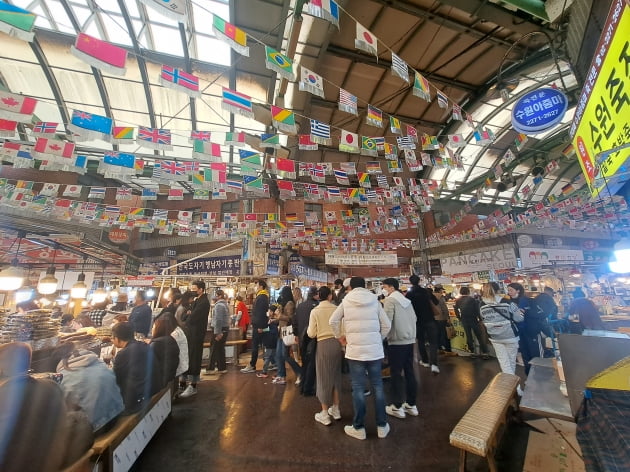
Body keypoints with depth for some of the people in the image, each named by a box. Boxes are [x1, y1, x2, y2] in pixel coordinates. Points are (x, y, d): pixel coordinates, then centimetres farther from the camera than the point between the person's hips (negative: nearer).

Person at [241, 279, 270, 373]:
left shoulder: (262, 297, -17)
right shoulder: (260, 297, 15)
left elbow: (261, 312, -24)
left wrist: (260, 326, -24)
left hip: (258, 326, -10)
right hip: (257, 325, 10)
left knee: (255, 346, -1)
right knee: (255, 345, 14)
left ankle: (252, 366, 8)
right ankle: (252, 365, 23)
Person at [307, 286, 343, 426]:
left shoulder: (315, 311, -7)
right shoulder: (337, 309, -3)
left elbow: (312, 334, -7)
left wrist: (309, 329, 15)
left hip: (323, 345, -3)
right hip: (337, 343, 3)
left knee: (324, 378, 12)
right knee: (336, 376, 20)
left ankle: (325, 414, 23)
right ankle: (335, 409, 34)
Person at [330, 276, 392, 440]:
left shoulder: (346, 301, -1)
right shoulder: (374, 301, 1)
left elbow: (333, 321, -5)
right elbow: (386, 324, 1)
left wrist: (340, 337, 9)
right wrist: (379, 339, 13)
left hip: (355, 349, -1)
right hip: (375, 349, 2)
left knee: (358, 387, 7)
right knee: (377, 386, 14)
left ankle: (359, 428, 18)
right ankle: (382, 426, 24)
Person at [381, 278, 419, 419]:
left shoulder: (390, 300, -13)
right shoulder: (407, 300, 9)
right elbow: (414, 318, 13)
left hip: (396, 341, -7)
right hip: (410, 340, 7)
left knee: (396, 374, 3)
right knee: (409, 372, 14)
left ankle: (397, 407, 12)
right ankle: (411, 405, 25)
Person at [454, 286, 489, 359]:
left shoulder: (457, 301, 2)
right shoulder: (472, 299, -9)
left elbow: (456, 311, 5)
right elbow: (477, 310, -10)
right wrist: (480, 319, -2)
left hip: (464, 321, 3)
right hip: (473, 320, -3)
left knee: (469, 336, 12)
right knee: (480, 336, 6)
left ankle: (472, 352, 15)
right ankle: (485, 353, 8)